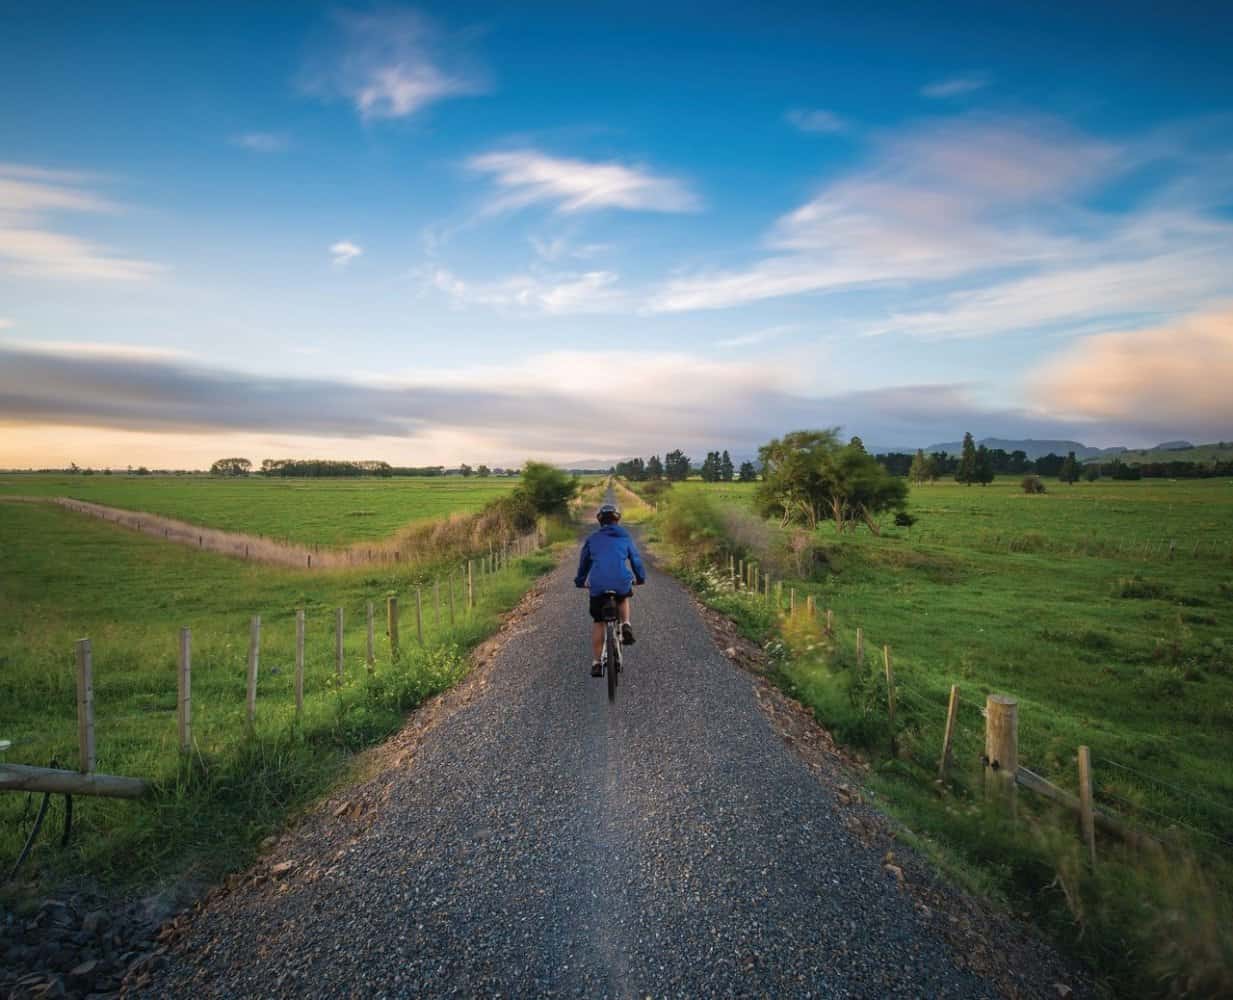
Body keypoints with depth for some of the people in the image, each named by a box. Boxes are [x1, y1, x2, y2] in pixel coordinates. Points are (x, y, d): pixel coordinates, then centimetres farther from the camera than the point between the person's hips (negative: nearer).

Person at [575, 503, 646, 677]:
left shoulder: (592, 539, 14)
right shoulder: (625, 538, 12)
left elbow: (584, 561, 23)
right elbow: (636, 560, 20)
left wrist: (580, 581, 38)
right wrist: (641, 578, 37)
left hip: (598, 586, 0)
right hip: (621, 583, 0)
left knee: (597, 622, 13)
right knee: (623, 597, 35)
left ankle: (596, 663, 12)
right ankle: (625, 625, 11)